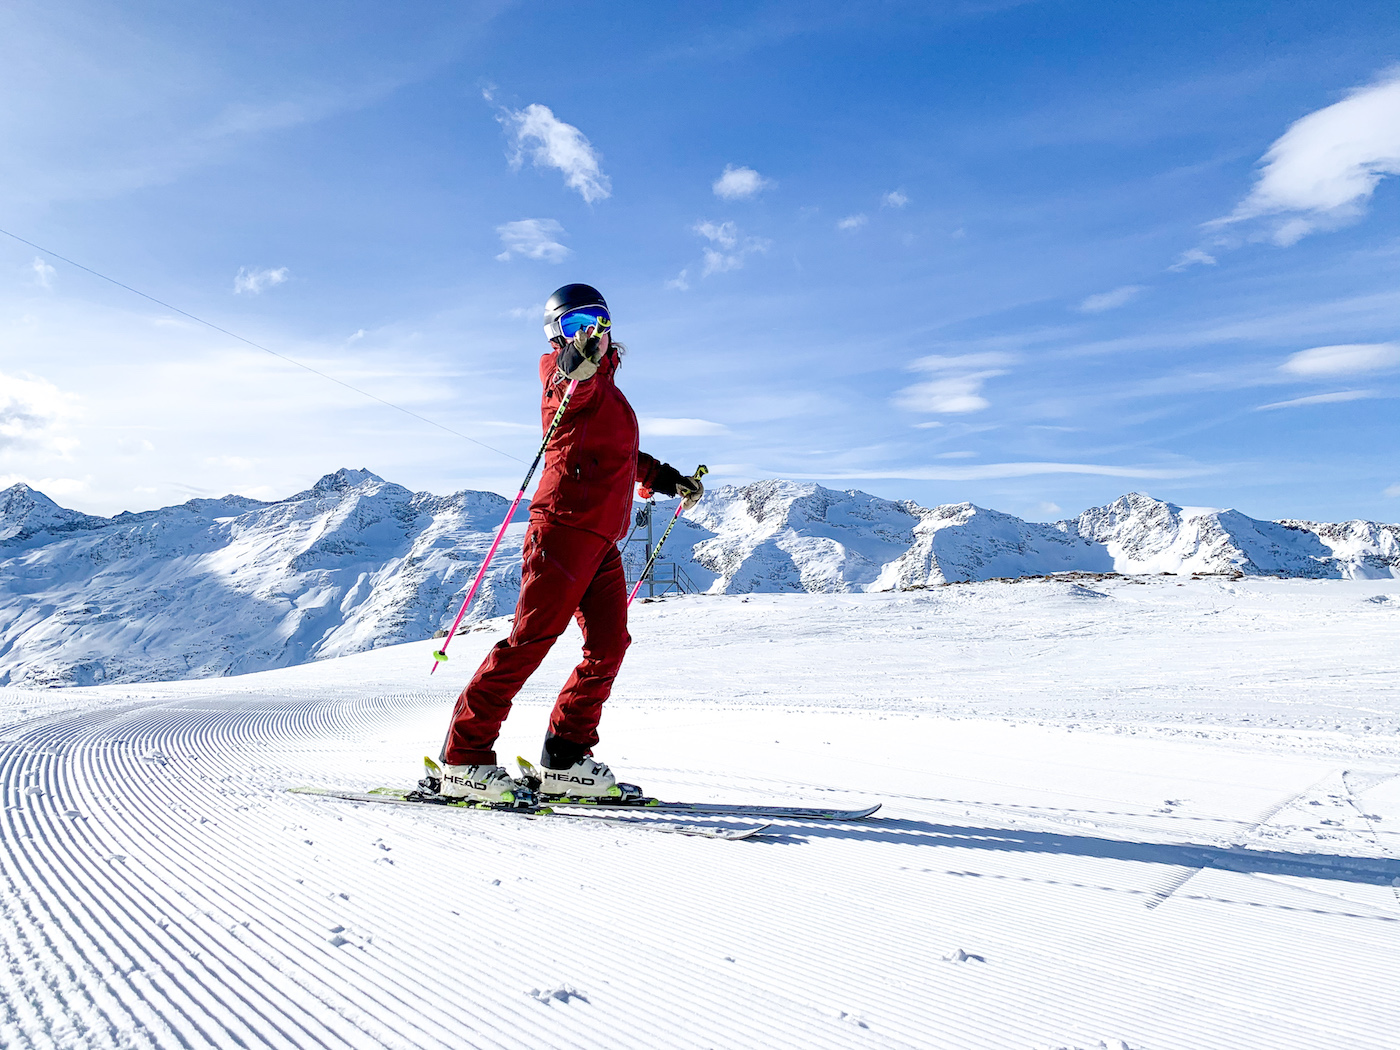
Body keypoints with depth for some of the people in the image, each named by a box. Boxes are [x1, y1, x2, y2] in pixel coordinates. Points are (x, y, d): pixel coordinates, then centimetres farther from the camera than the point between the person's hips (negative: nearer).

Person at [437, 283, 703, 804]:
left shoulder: (604, 384, 27)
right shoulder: (564, 371, 2)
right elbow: (566, 381, -25)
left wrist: (666, 478, 36)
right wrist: (578, 360, -46)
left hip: (602, 538, 9)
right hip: (566, 524, -9)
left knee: (609, 646, 5)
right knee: (530, 639, -10)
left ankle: (564, 759, 12)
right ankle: (464, 759, -3)